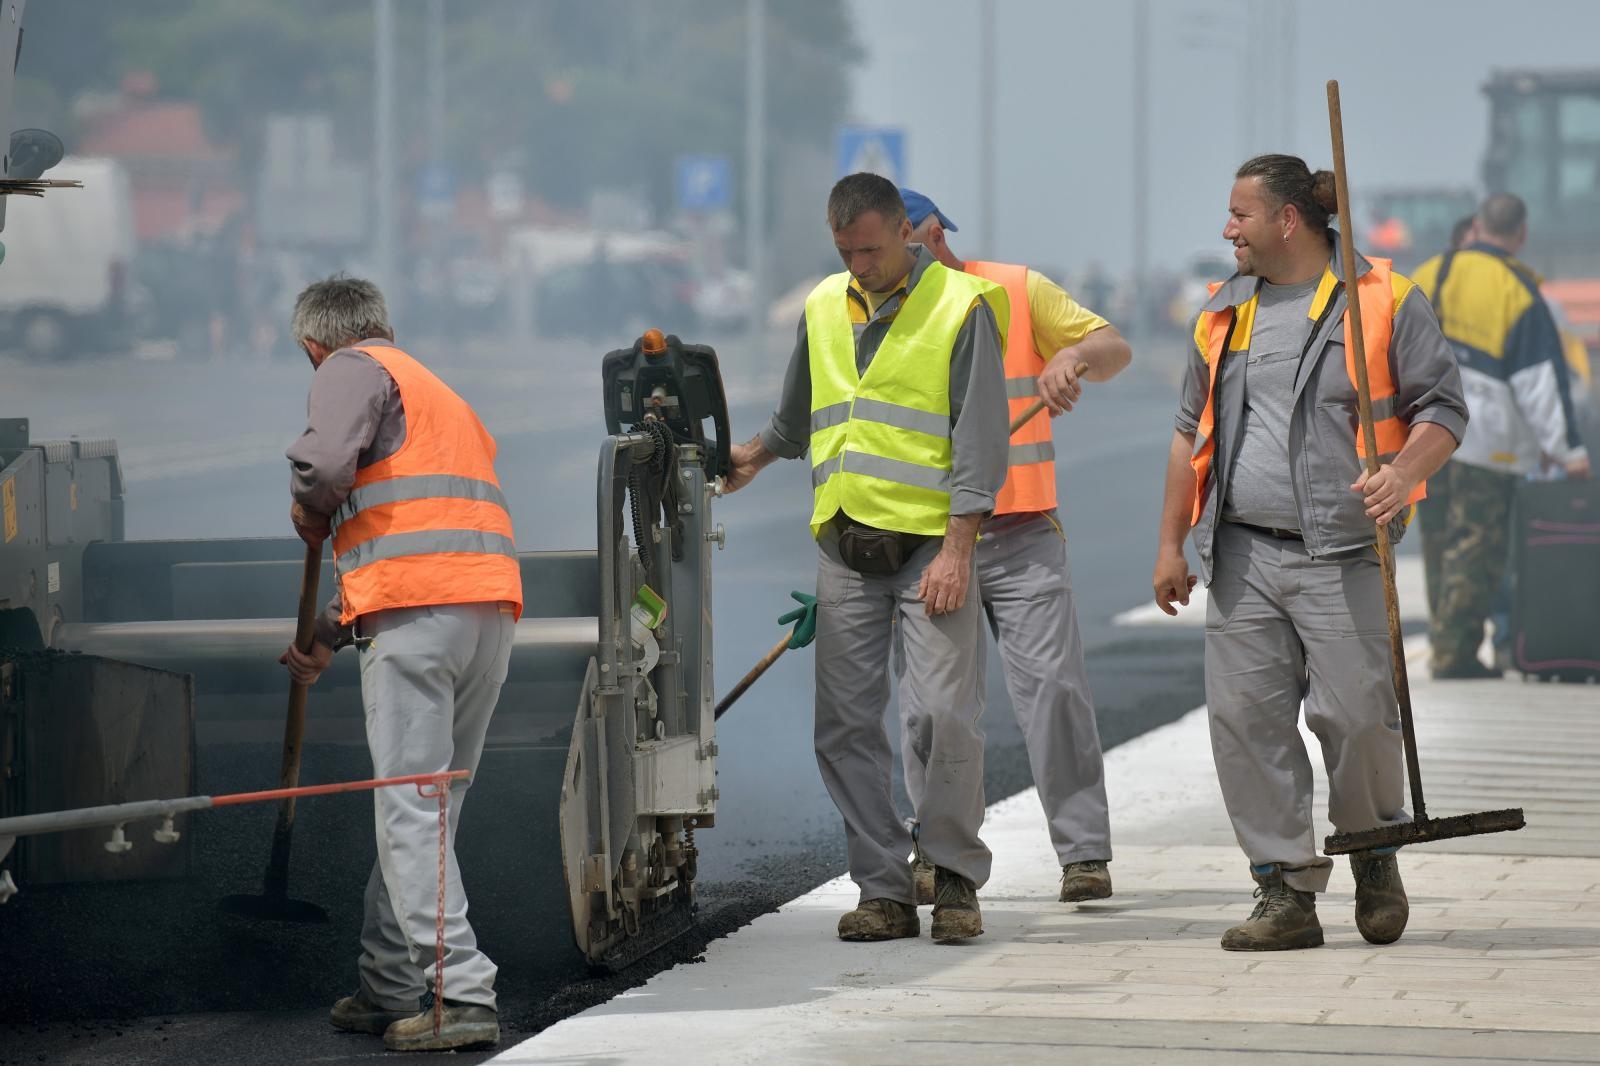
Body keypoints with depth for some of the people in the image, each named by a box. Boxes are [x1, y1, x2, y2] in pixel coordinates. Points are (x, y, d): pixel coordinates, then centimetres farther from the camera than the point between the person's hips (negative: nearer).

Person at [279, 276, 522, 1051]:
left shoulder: (354, 369, 5)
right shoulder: (441, 396, 32)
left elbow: (323, 464, -15)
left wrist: (310, 520, 7)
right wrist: (328, 637, 36)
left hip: (416, 611, -8)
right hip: (492, 608, 8)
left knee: (410, 811, -9)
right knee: (428, 804, 14)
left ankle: (462, 994, -17)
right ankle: (386, 990, 20)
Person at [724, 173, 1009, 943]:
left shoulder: (961, 306, -4)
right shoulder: (823, 307, 13)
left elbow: (980, 438, -7)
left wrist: (957, 549, -13)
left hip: (931, 542, -5)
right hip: (845, 546, 5)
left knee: (946, 713, -11)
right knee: (845, 725, 1)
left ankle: (954, 878, 2)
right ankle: (883, 890, 6)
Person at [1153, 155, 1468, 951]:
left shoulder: (1383, 301, -1)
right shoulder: (1225, 311, 15)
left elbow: (1443, 407, -1)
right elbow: (1191, 431, 20)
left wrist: (1405, 469, -21)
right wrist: (1170, 542, 17)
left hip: (1339, 554, -5)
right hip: (1241, 554, 5)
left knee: (1354, 714, -6)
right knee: (1245, 716, -2)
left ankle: (1374, 853, 21)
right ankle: (1286, 891, 4)